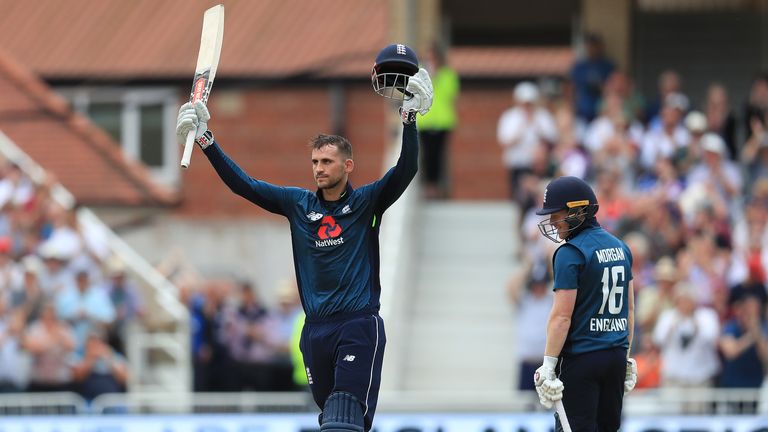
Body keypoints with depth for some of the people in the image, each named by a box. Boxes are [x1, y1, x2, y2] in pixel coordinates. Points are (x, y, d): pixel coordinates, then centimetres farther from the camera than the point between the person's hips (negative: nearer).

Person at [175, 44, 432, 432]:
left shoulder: (367, 202, 2)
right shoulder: (298, 204, 11)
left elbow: (406, 168, -11)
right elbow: (243, 184, 8)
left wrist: (409, 116, -25)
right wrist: (205, 140, -1)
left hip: (359, 326, -4)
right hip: (316, 328, 4)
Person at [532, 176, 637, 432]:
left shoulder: (571, 254, -13)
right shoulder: (621, 248, 11)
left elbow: (562, 316, -17)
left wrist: (548, 366, -15)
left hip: (581, 358, -7)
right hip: (617, 357, 7)